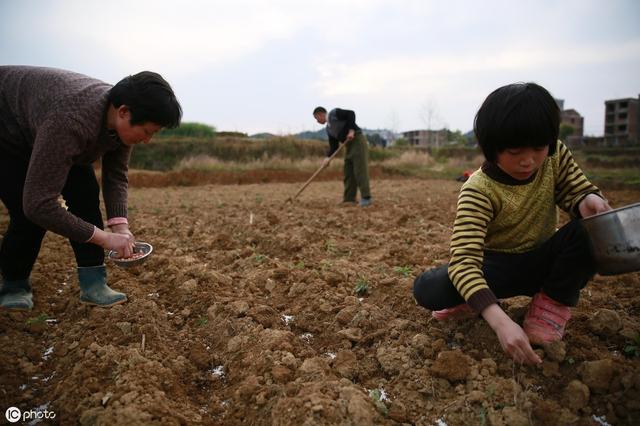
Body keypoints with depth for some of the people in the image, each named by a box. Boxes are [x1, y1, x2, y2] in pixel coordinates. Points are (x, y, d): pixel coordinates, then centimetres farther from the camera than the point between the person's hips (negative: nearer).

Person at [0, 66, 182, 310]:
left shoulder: (122, 120, -21)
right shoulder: (71, 121, -44)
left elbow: (116, 175, -11)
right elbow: (38, 205, -42)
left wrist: (120, 226, -23)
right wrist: (105, 238, -38)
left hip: (42, 125, 7)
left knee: (85, 193, -10)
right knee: (28, 217, -15)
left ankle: (93, 284, -4)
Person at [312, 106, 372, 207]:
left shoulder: (334, 113, -4)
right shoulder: (329, 129, 18)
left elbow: (351, 114, -13)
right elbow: (333, 145, 15)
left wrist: (351, 130, -20)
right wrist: (328, 157, 0)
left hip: (357, 141, -9)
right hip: (349, 146, 9)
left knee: (360, 170, -12)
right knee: (348, 172, 7)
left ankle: (366, 198, -11)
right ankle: (349, 199, 11)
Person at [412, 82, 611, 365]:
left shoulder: (556, 155, -13)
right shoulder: (478, 191, -27)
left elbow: (579, 190, 1)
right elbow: (463, 260, -36)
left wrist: (589, 201, -28)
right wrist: (499, 321, -50)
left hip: (542, 262, 4)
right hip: (499, 267, -3)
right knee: (426, 289, -30)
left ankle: (553, 304, -7)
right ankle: (472, 299, 3)